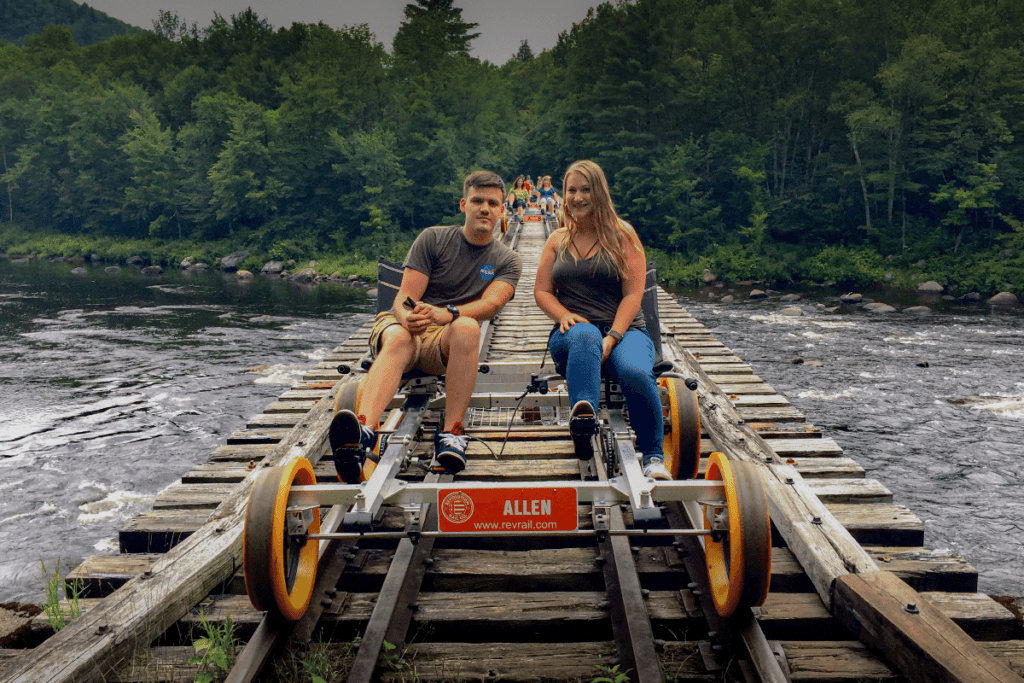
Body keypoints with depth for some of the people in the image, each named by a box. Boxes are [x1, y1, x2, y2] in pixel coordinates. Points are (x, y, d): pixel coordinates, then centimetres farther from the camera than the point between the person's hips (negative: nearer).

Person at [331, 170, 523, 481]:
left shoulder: (508, 261, 11)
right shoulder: (434, 238, 9)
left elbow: (491, 303, -10)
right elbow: (404, 296, 0)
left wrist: (447, 313, -31)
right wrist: (407, 317, -26)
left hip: (446, 341, 0)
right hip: (401, 325, 0)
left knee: (467, 327, -35)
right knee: (398, 338, -37)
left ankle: (451, 431, -39)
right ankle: (364, 430, -61)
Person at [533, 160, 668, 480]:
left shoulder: (622, 235, 8)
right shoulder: (557, 240, 19)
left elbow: (633, 293, -1)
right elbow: (541, 291, 12)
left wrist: (612, 337, -16)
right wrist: (565, 316, -10)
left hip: (624, 330, -1)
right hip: (573, 331, 1)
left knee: (636, 372, -35)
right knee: (584, 336, -38)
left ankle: (653, 457, -19)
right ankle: (583, 416, -55)